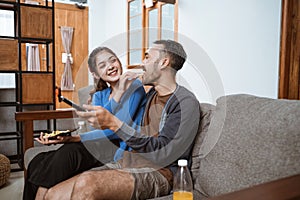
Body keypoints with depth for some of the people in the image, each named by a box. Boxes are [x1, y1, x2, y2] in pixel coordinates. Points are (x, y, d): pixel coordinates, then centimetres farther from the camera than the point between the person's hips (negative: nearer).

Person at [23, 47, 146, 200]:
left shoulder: (134, 85, -3)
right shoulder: (99, 95, 16)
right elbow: (97, 129, -2)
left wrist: (74, 138, -19)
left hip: (122, 150, -5)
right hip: (101, 147, 6)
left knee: (68, 153, -28)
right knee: (37, 163, -14)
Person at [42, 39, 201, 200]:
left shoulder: (186, 102, -8)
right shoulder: (151, 94, 19)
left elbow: (162, 155, -18)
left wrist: (114, 123, -22)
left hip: (158, 173, -7)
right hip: (127, 163, 7)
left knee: (85, 183, -31)